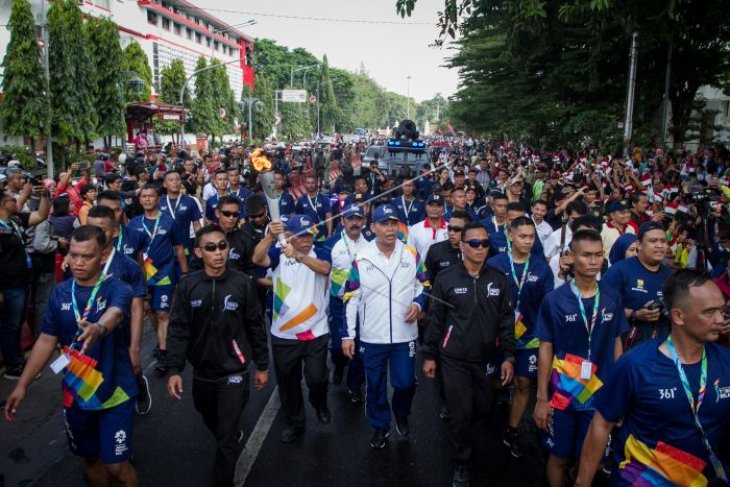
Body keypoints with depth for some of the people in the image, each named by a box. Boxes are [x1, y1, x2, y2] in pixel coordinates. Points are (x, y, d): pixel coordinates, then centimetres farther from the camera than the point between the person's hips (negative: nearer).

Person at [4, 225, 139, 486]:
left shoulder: (117, 289, -17)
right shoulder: (60, 293, -2)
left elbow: (115, 313, -40)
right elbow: (46, 340, 4)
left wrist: (99, 328, -62)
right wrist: (22, 384, 1)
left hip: (114, 391, -4)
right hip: (75, 393, 5)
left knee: (117, 466, 0)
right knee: (91, 458, 20)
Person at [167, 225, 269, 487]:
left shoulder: (243, 283, -11)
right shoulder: (187, 286, -7)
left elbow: (256, 327, -4)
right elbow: (178, 330, -4)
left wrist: (262, 366, 0)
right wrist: (174, 370, -10)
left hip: (233, 372, -3)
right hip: (202, 373, 3)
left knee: (227, 435, 1)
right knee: (214, 426, 25)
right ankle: (235, 439, 56)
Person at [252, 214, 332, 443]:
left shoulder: (320, 253, -5)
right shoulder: (278, 254, -3)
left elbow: (324, 268, -28)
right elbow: (257, 259, -22)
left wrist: (298, 256, -45)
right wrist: (270, 237, -40)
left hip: (316, 332, -1)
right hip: (283, 334, 2)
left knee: (316, 378, 0)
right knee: (287, 382, 14)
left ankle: (320, 405, 35)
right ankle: (294, 422, 35)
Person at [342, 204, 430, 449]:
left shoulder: (411, 254, -1)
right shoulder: (362, 259, -5)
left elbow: (423, 285, 11)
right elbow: (351, 298, -2)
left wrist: (418, 304, -10)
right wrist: (348, 334, -3)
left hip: (404, 334, 1)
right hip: (372, 336, -1)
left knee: (405, 382, 6)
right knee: (375, 385, 11)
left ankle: (401, 414, 39)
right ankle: (380, 426, 33)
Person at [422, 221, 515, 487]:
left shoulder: (499, 280, -1)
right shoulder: (446, 278, -8)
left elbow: (506, 321, 3)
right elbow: (435, 319, -3)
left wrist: (508, 356, 0)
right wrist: (429, 355, -2)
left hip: (486, 359, 3)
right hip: (454, 360, -3)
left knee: (482, 409, 15)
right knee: (461, 413, 1)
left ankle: (462, 432, 48)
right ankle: (462, 464, 23)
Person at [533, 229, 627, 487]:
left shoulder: (613, 298, -3)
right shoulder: (554, 300, -11)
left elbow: (616, 343, 5)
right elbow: (545, 350, -7)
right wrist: (541, 398, -6)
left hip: (601, 394, 2)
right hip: (562, 395, -2)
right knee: (559, 457, 13)